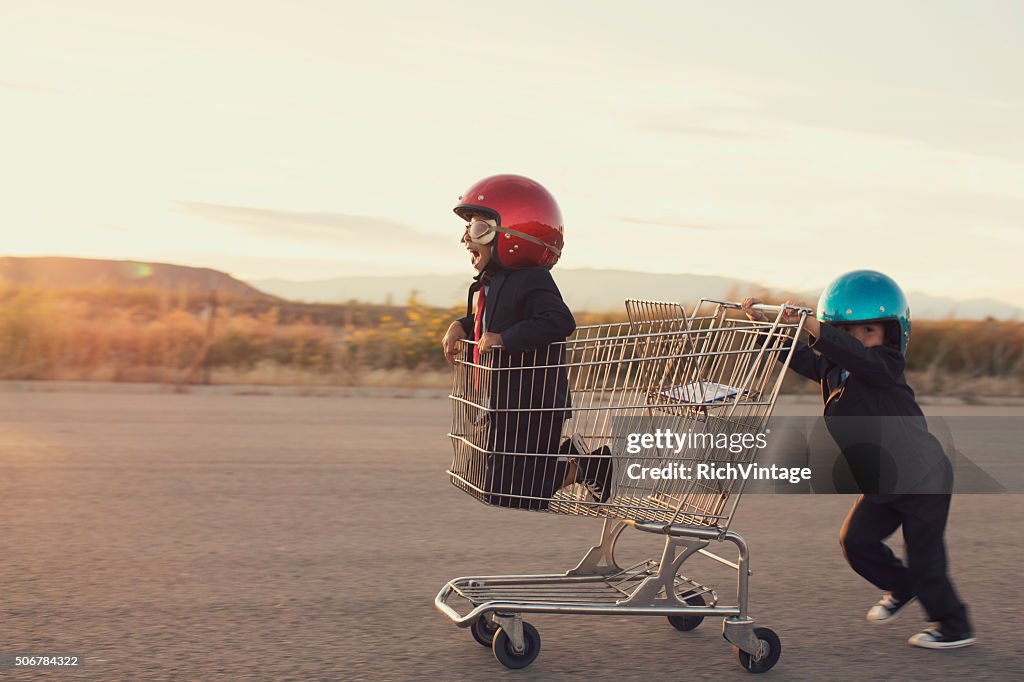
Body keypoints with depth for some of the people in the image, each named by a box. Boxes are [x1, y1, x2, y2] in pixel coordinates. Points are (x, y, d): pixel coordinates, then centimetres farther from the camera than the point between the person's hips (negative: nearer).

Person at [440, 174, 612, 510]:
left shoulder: (532, 282, -18)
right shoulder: (492, 282, 11)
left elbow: (559, 322, -33)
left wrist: (502, 339, -29)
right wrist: (461, 325, 9)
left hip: (531, 411, -10)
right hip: (505, 408, 10)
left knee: (507, 495, -8)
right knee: (495, 488, 14)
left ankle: (579, 466, 6)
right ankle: (570, 457, 22)